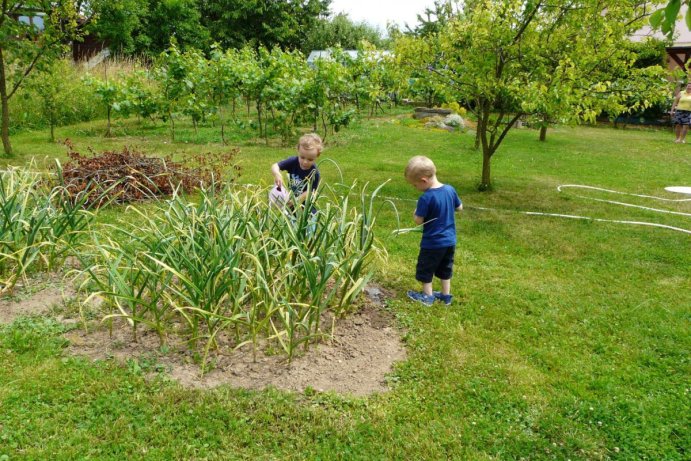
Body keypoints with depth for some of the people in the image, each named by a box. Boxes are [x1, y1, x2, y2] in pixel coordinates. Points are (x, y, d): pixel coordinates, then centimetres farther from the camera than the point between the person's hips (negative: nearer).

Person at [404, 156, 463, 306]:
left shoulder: (426, 198, -24)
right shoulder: (450, 189, -4)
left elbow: (418, 221, -18)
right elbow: (459, 207, 10)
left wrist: (415, 213, 1)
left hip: (432, 243, -6)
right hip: (450, 240, 7)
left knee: (426, 269, 13)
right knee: (445, 268, 21)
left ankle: (427, 296, 23)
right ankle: (446, 295, 30)